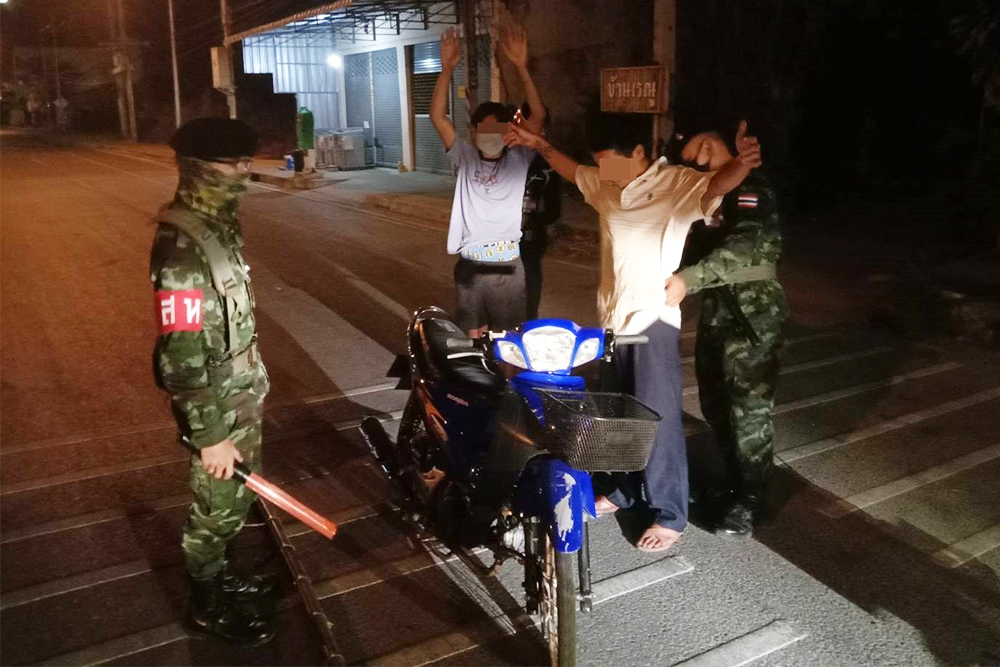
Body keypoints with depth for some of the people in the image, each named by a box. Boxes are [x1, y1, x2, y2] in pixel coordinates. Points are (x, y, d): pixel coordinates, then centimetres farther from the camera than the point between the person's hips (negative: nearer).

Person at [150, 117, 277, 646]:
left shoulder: (217, 221, 3)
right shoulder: (182, 243, -27)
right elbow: (181, 354, -27)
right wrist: (210, 435, -22)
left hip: (242, 392, 8)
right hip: (218, 405, -8)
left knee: (237, 498, 24)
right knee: (217, 506, 11)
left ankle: (221, 575, 46)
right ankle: (208, 604, 33)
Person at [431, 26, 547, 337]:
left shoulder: (518, 160, -2)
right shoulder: (466, 158, 3)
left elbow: (539, 115, -14)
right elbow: (438, 116, -4)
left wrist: (521, 67, -22)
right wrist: (447, 69, -14)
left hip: (507, 267, -2)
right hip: (469, 266, 2)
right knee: (472, 341, 14)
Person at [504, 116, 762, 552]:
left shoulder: (677, 183, -13)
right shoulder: (606, 185, 8)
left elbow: (716, 185, -31)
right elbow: (573, 171, 28)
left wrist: (741, 163, -52)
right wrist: (540, 146, 27)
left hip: (654, 320, -7)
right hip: (612, 319, 7)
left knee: (657, 418, -3)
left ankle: (670, 515, 11)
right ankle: (625, 491, 36)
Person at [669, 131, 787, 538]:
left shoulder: (749, 188, -13)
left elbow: (743, 246, -29)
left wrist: (688, 279, -38)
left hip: (751, 314, -9)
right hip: (715, 312, 9)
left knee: (748, 407, -2)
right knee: (714, 404, 14)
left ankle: (749, 498, 10)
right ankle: (734, 480, 31)